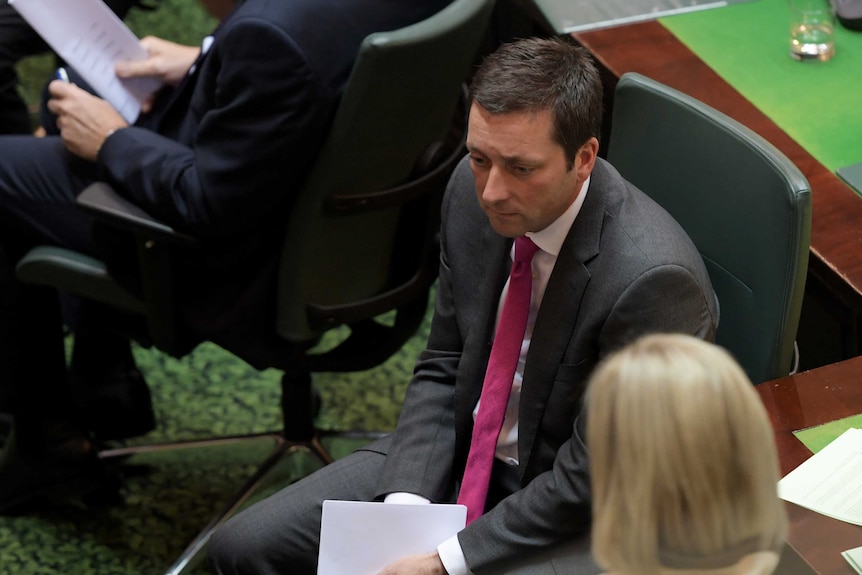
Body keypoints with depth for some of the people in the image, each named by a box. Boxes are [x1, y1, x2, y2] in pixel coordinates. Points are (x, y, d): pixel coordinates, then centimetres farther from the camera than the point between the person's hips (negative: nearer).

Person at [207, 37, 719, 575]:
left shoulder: (651, 279, -29)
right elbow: (443, 368, 3)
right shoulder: (472, 190, -8)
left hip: (575, 523, -7)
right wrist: (404, 510, -10)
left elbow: (592, 477, -21)